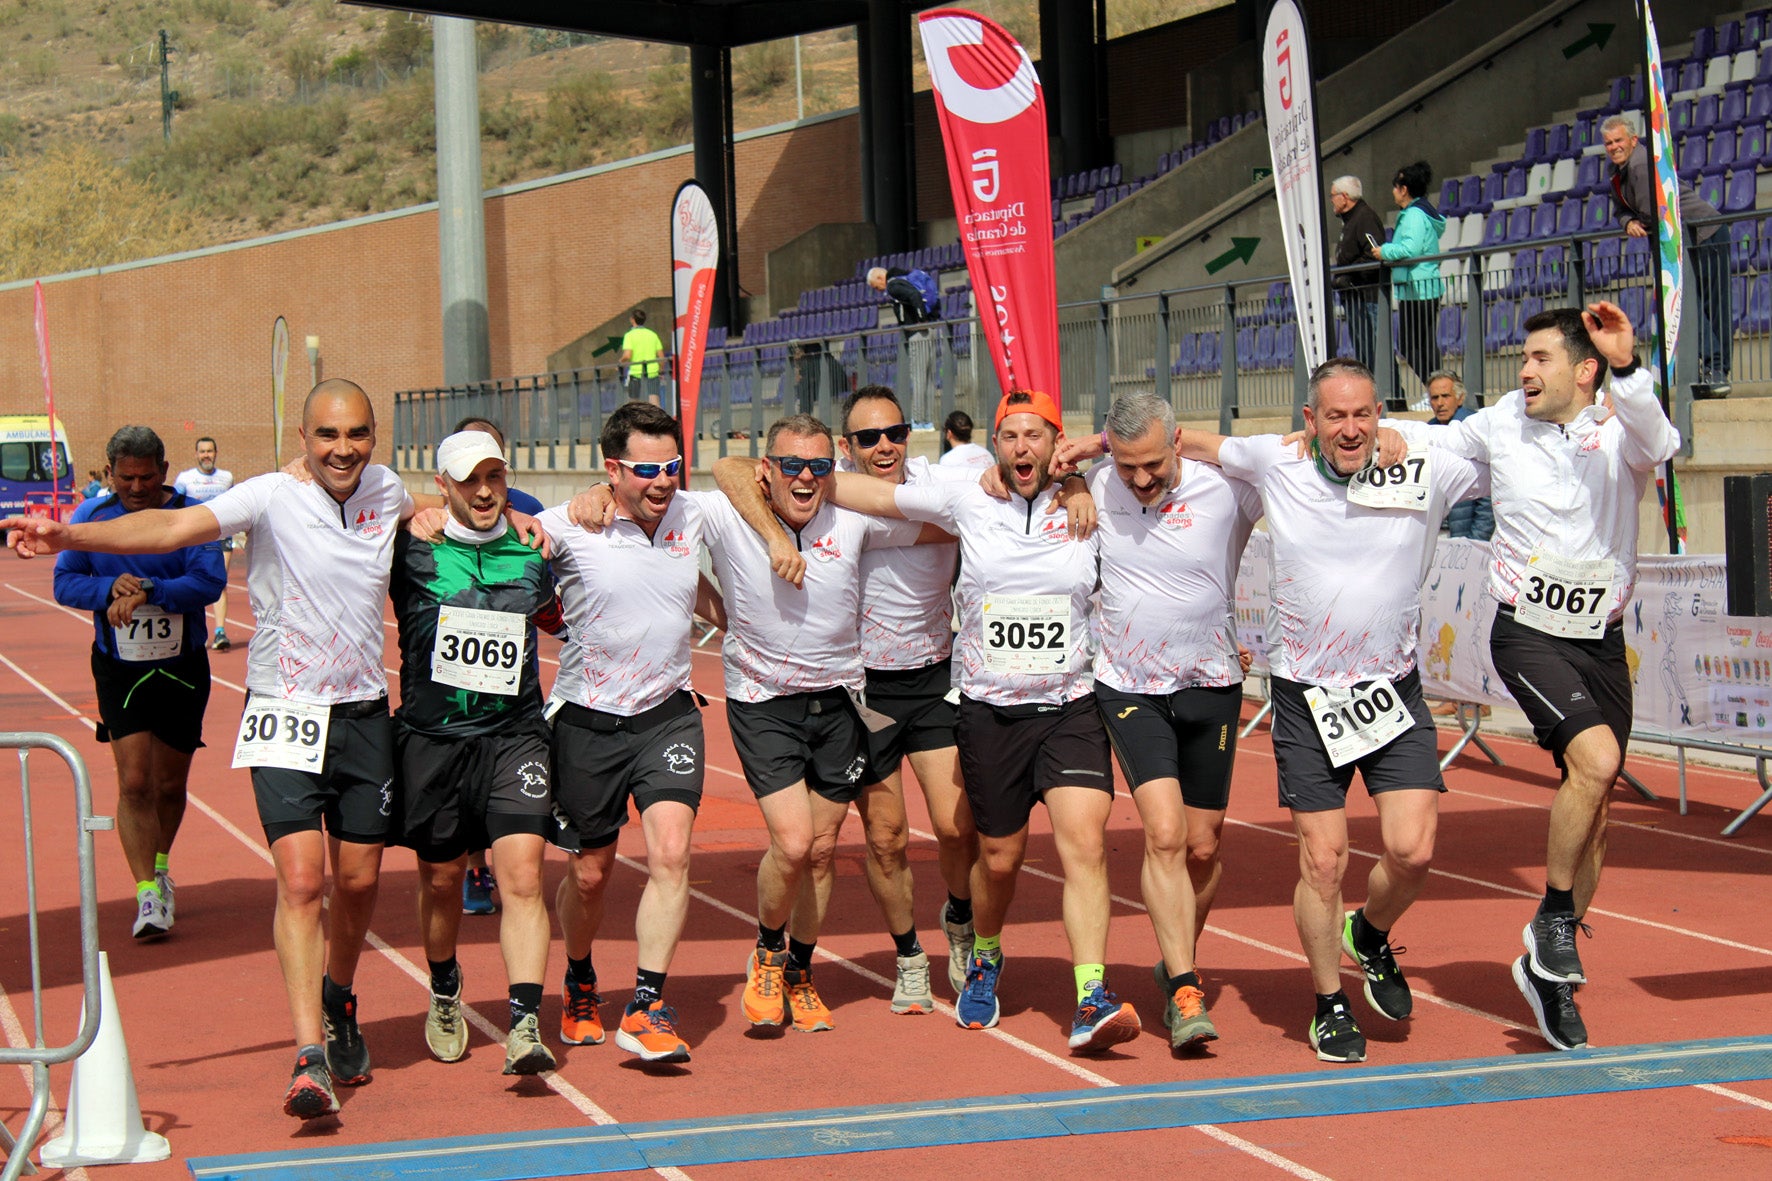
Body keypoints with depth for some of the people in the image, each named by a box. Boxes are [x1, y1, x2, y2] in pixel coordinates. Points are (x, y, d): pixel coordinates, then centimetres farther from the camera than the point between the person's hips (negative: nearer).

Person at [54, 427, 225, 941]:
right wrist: (111, 588, -21)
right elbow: (64, 582, -2)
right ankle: (148, 895, -12)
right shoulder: (91, 517, -1)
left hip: (183, 667, 0)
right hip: (120, 670, 0)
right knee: (134, 783, -12)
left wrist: (147, 591, -28)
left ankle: (159, 867, 38)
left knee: (170, 784, 13)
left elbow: (210, 581, -18)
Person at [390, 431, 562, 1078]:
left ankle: (526, 1023, -16)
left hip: (514, 733, 1)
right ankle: (445, 994, 39)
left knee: (523, 874, -14)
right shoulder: (412, 549, -2)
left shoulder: (531, 552, 7)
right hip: (431, 735, 0)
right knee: (441, 878, 13)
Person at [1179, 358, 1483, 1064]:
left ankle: (1371, 935, 27)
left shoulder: (1427, 472, -6)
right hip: (1306, 696, -1)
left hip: (1394, 693, 1)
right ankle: (1329, 1003, 21)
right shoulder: (1276, 463, -4)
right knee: (1322, 860, -1)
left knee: (1413, 852, -8)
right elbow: (1186, 441, 10)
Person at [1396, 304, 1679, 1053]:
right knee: (1595, 759, -26)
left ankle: (1549, 972, 22)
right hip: (1527, 634, -2)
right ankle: (1554, 919, -9)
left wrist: (1627, 370, -45)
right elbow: (1426, 444, 16)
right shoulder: (1501, 426, 0)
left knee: (1592, 809, 7)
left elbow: (1659, 445, -29)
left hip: (1600, 640, 2)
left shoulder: (1618, 434, -6)